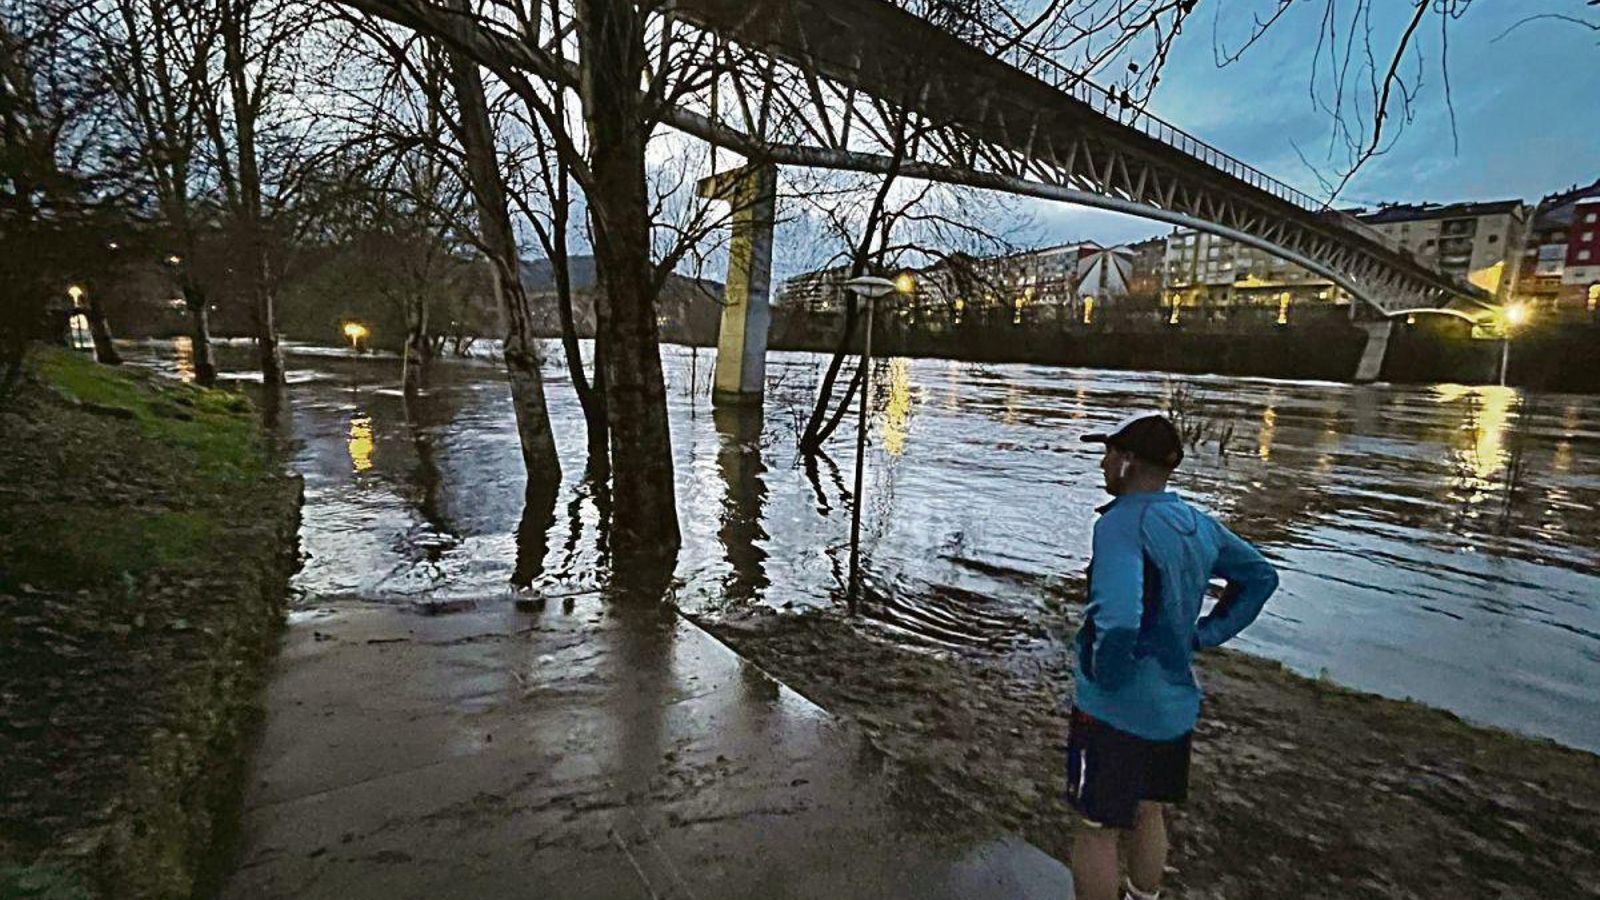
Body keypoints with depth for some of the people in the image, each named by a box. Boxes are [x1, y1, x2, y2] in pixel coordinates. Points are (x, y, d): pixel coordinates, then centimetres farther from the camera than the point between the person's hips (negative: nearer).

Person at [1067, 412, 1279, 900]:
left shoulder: (1121, 524, -25)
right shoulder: (1197, 524, 1)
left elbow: (1116, 619, -39)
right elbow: (1261, 576, 17)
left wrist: (1107, 678, -20)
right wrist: (1205, 635, 11)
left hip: (1115, 710, -8)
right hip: (1176, 704, 8)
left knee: (1097, 828, 10)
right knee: (1145, 812, 26)